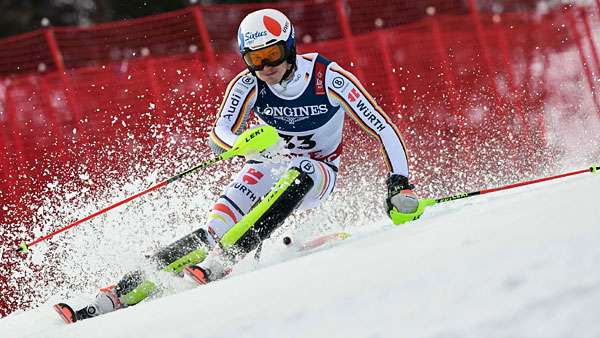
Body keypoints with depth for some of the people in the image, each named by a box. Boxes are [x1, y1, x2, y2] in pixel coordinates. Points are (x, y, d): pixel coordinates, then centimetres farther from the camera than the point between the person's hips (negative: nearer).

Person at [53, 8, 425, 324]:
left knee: (297, 172, -37)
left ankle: (220, 262, -43)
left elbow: (384, 128, -18)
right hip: (267, 169, 1)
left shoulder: (329, 78, -22)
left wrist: (400, 184, -27)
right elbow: (219, 135, -26)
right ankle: (120, 293, -30)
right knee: (216, 229, -22)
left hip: (318, 174, -1)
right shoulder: (248, 85, -15)